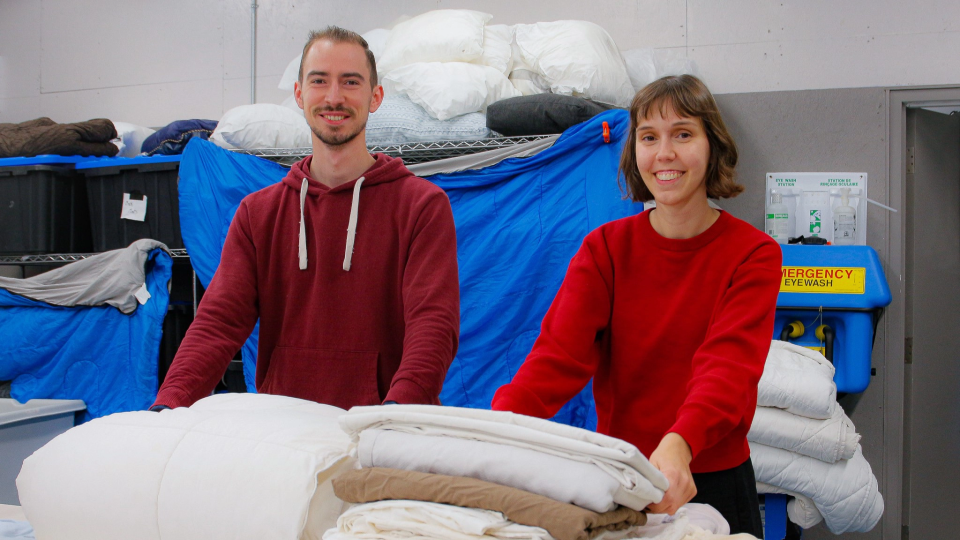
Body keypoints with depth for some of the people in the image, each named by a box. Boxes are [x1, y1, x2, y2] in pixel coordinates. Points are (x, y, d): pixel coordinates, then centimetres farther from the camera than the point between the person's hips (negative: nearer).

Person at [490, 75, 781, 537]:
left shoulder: (753, 253, -6)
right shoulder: (604, 248, 1)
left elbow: (729, 362, -22)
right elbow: (560, 351, -12)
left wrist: (678, 445, -42)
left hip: (713, 481, -2)